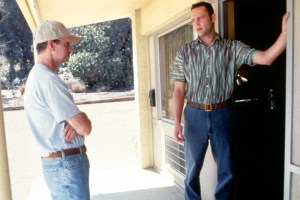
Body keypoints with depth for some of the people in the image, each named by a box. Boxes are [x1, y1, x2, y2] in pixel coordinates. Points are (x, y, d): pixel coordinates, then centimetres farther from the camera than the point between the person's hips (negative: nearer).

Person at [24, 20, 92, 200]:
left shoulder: (38, 76, 11)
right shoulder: (49, 80, -21)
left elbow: (77, 121, 13)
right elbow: (85, 127, -24)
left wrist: (75, 123, -10)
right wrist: (80, 122, -1)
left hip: (57, 164, 10)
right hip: (67, 165, -10)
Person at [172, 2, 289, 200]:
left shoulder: (232, 47, 2)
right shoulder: (184, 52, 3)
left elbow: (265, 58, -10)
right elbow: (179, 89, 0)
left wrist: (286, 31, -22)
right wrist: (177, 122, -6)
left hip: (222, 114, 0)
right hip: (195, 115, 0)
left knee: (227, 170, 12)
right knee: (192, 169, 12)